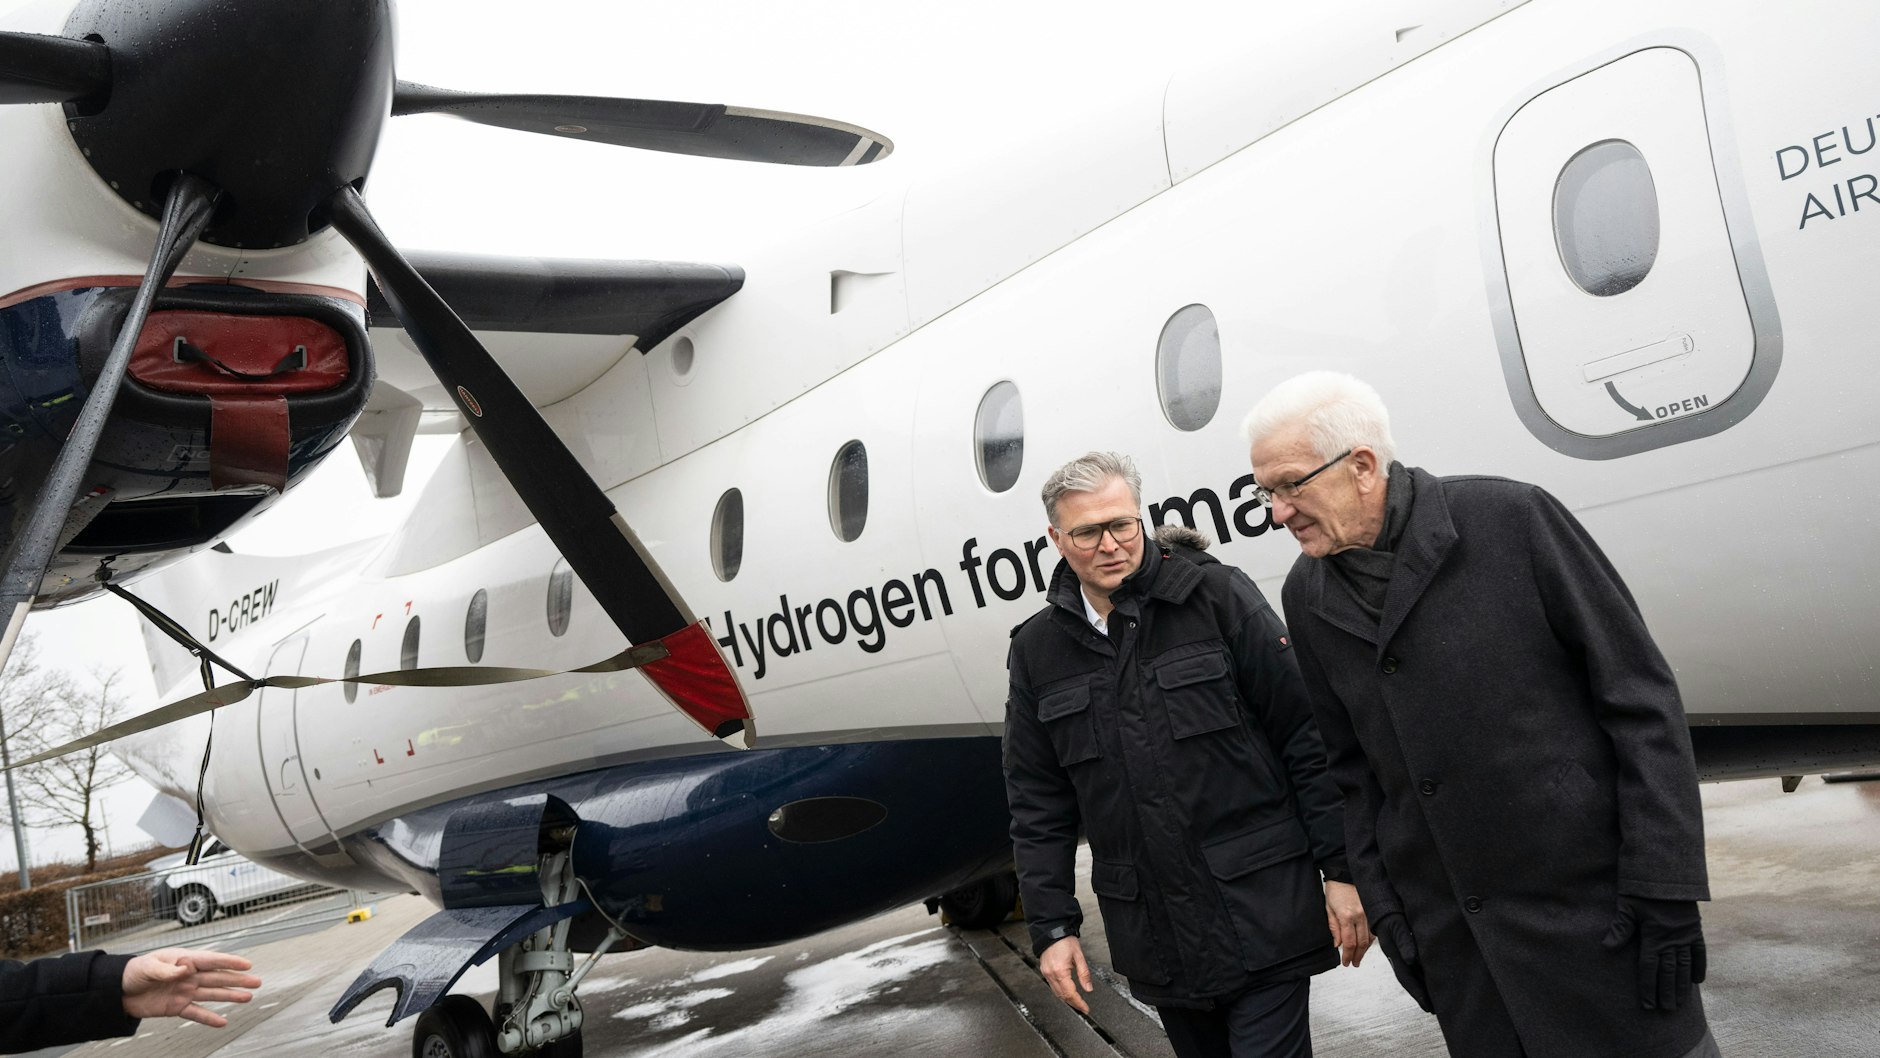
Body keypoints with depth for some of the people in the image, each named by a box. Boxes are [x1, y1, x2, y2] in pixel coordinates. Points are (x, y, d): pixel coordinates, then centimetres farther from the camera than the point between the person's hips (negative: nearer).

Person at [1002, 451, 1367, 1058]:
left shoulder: (1218, 595, -7)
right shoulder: (1037, 650, 3)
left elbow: (1308, 738, -6)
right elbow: (1038, 804, 8)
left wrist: (1341, 869, -8)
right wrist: (1051, 928, 5)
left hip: (1262, 915, -3)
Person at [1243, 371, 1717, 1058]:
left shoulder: (1510, 518, -11)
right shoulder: (1306, 596, 3)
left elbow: (1641, 700, -9)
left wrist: (1665, 892, -11)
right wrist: (1383, 909, 8)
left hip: (1593, 906, -3)